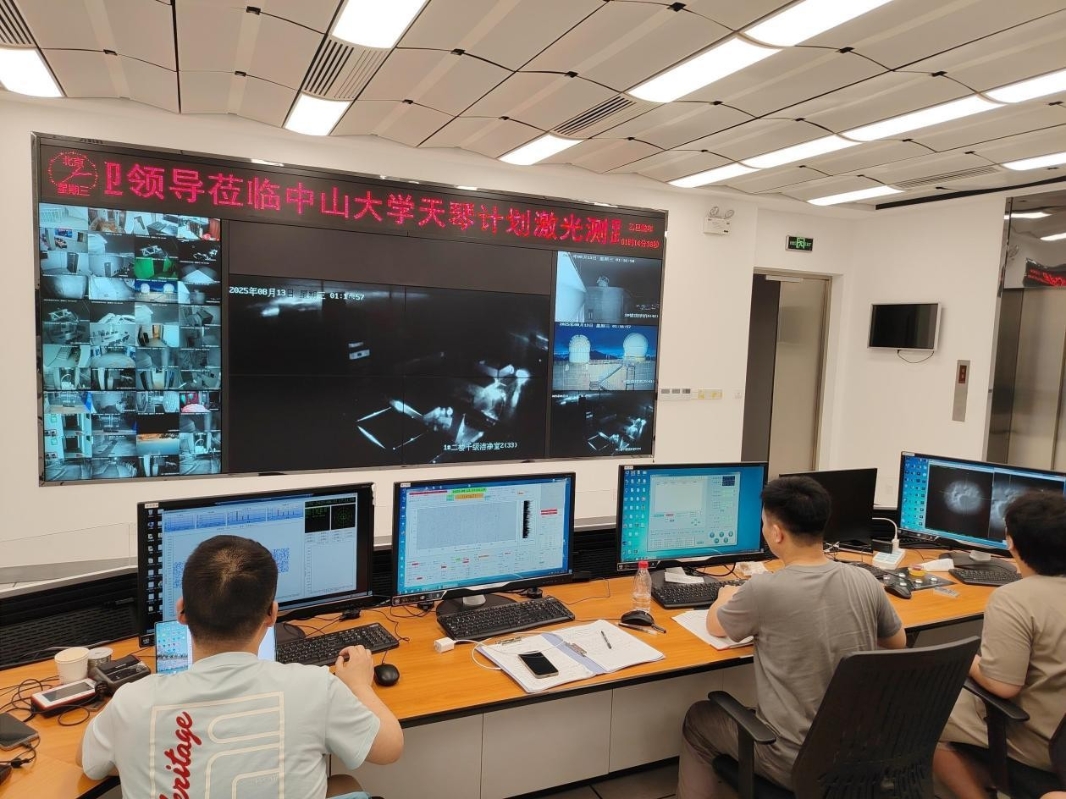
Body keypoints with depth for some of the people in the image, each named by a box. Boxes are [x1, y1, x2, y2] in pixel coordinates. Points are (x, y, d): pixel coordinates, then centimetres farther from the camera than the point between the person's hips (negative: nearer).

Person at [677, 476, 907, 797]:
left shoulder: (764, 590, -24)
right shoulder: (866, 582, -9)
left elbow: (714, 626, -2)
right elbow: (898, 643, 11)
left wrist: (727, 597, 18)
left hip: (795, 763, -5)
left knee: (698, 719, 20)